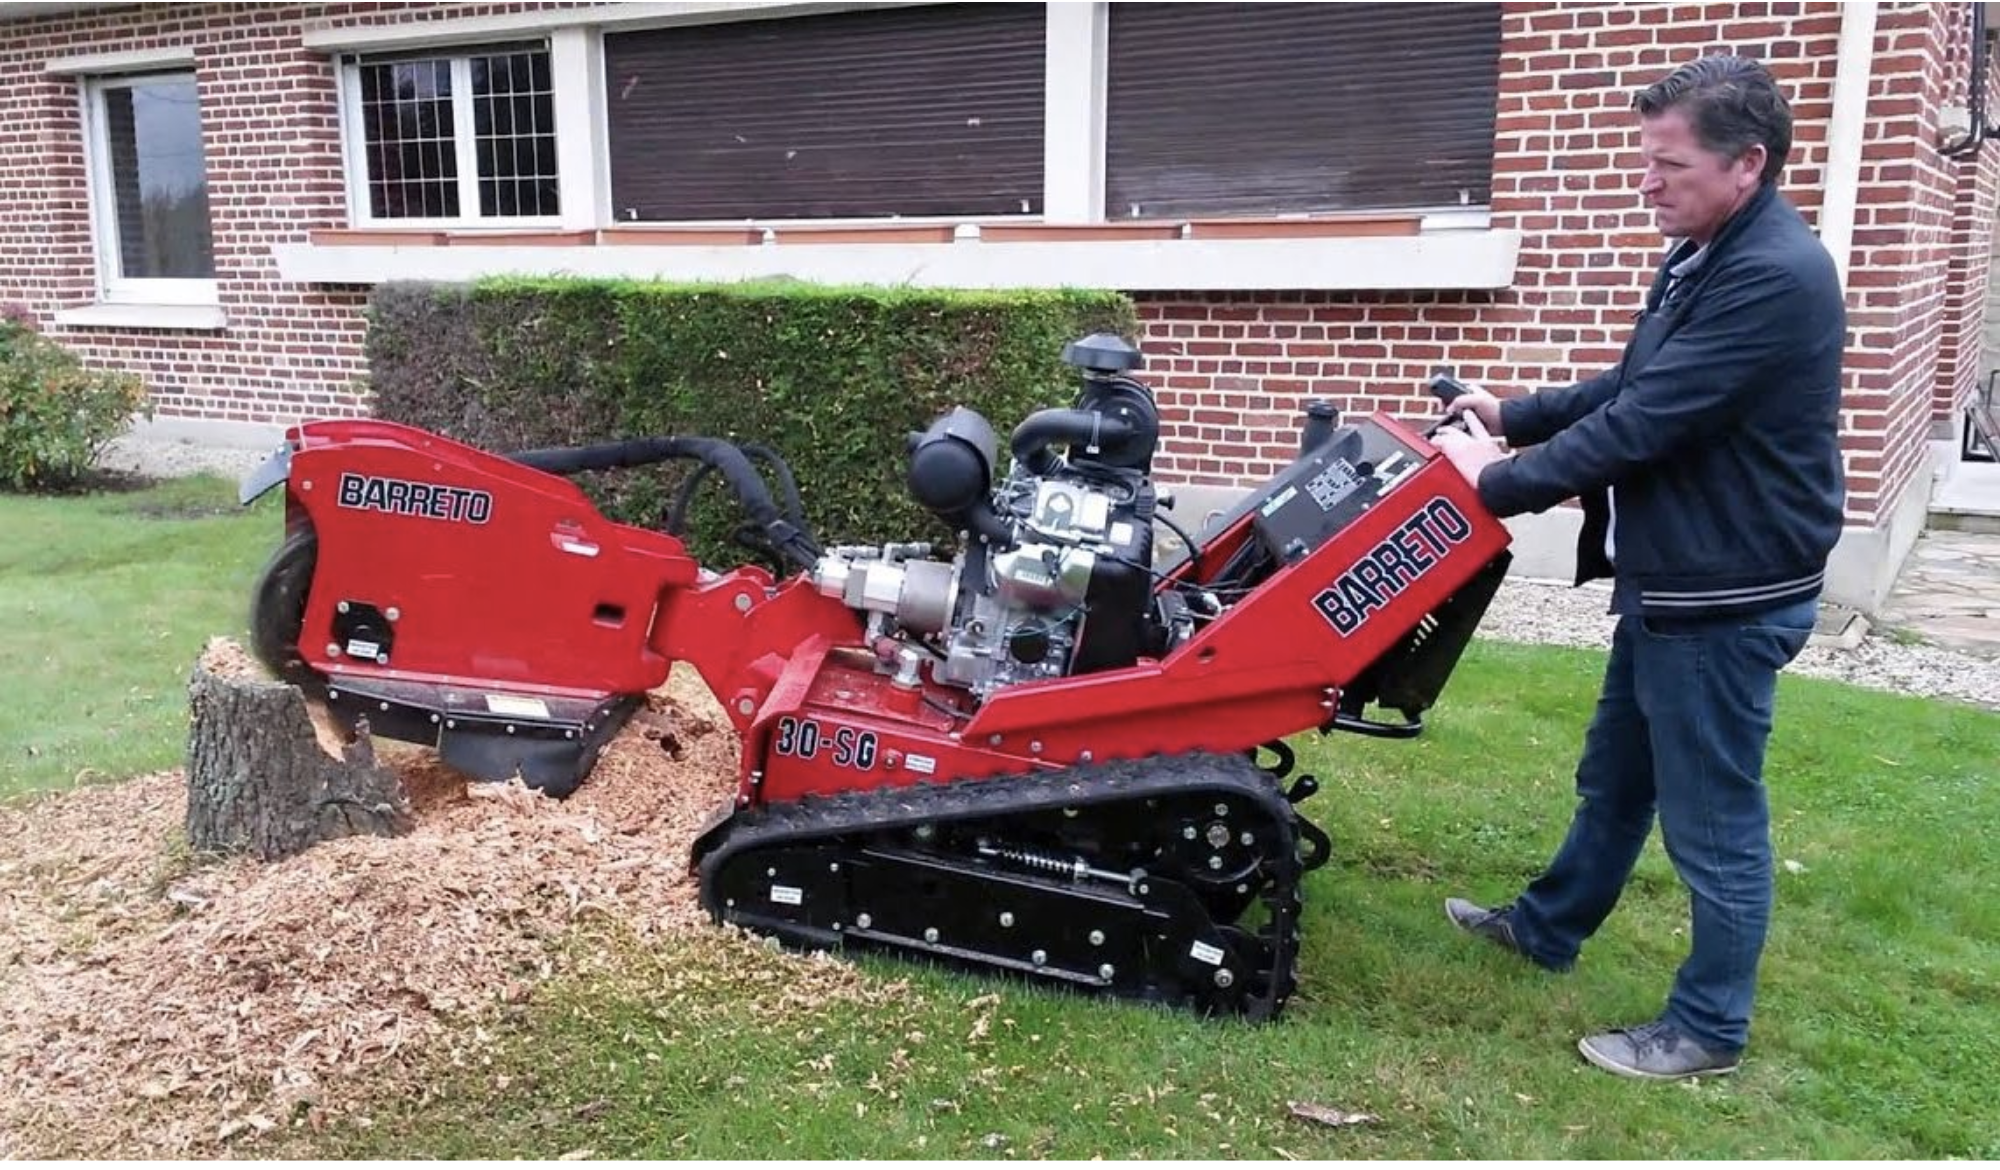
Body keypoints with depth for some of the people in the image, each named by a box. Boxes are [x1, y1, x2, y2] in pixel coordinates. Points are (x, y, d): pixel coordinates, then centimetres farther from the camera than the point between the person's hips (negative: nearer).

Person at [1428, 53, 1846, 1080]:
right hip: (1671, 583, 10)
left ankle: (1709, 1028, 20)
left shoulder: (1774, 276, -23)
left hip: (1726, 599, -10)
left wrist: (1501, 485, -21)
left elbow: (1645, 425, -27)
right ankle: (1549, 926, 41)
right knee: (1614, 777, 23)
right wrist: (1514, 417, 11)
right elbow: (1628, 390, 19)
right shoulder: (1705, 258, 10)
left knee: (1712, 815, 4)